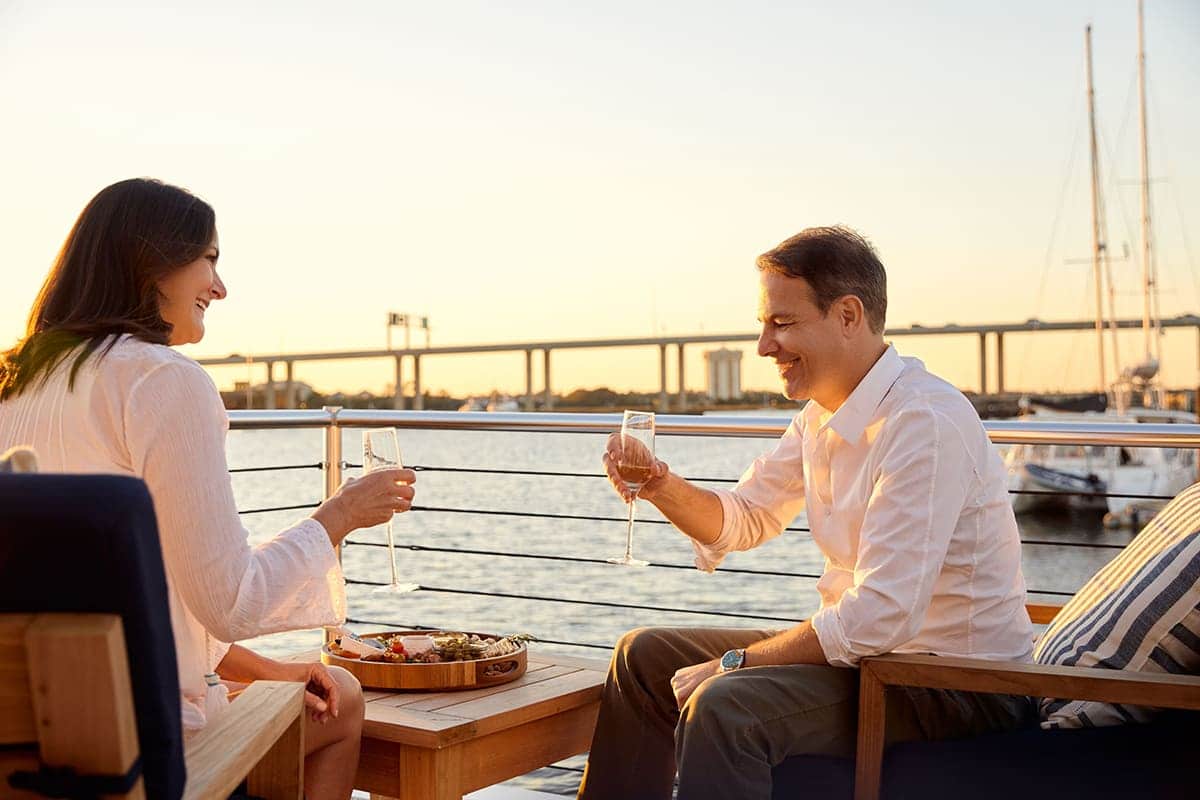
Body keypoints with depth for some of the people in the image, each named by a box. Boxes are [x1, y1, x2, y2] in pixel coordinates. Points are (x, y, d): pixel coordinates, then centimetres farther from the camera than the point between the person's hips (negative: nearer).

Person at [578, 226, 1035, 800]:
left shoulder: (926, 422, -24)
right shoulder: (821, 414, 6)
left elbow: (881, 618, -29)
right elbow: (745, 518, 18)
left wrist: (734, 663, -18)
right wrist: (663, 488, -4)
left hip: (960, 682, -9)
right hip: (865, 648, 10)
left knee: (724, 705, -31)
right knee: (644, 658, 10)